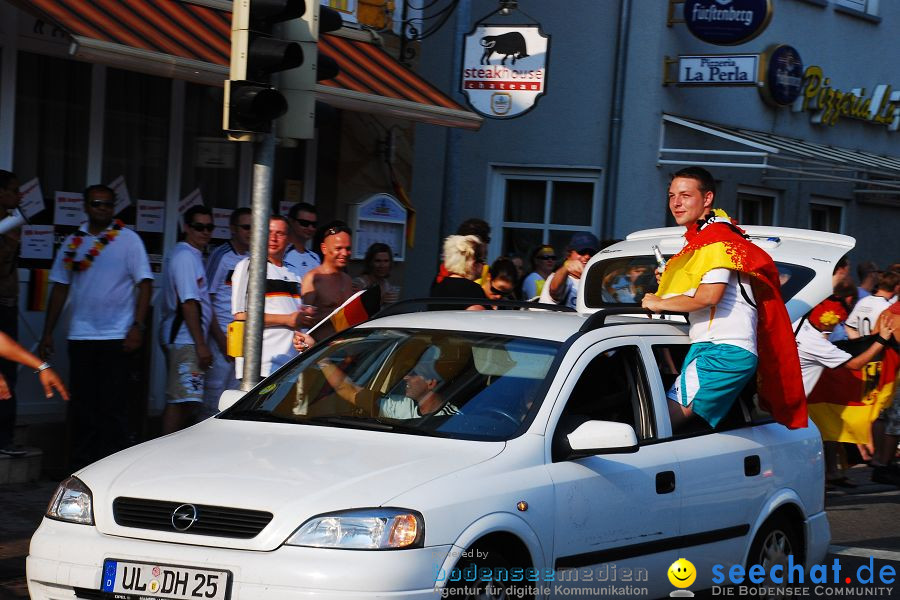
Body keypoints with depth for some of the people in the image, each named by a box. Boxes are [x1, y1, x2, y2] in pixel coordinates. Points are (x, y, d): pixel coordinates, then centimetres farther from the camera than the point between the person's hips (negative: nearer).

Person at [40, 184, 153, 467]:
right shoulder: (73, 242, 11)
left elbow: (144, 283, -4)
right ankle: (81, 463, 14)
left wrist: (137, 326, -14)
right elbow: (61, 287, 15)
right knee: (82, 404, 6)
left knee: (112, 404, -4)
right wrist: (48, 332, 12)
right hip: (80, 337, 4)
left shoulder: (128, 239, 0)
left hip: (117, 337, -4)